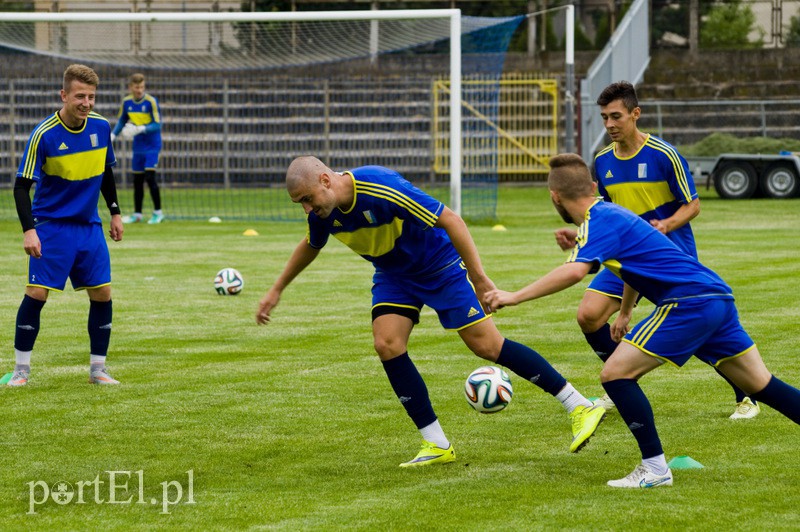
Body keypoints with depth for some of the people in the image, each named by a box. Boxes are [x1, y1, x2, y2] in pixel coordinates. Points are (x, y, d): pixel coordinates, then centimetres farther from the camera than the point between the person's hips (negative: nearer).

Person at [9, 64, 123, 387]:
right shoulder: (44, 135, -17)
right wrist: (29, 230, -24)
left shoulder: (101, 127, -2)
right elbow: (22, 185, -15)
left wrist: (115, 213, 16)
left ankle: (98, 369, 12)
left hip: (89, 226, 5)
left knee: (102, 294, 1)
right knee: (36, 293, -10)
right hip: (51, 224, -4)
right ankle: (21, 369, 1)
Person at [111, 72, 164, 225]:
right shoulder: (126, 102, 0)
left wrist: (141, 129, -29)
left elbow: (157, 125, -17)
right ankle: (137, 214, 20)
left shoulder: (151, 101, -15)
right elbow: (121, 121, 14)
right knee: (137, 180, 9)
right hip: (138, 146, 5)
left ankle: (158, 212, -5)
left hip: (152, 145, -5)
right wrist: (113, 135, 0)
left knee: (149, 176, -15)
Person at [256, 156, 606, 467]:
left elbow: (449, 219, -29)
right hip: (393, 276, 7)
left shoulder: (381, 188, -34)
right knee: (387, 344, -13)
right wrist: (277, 290, 19)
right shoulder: (323, 213, -12)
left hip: (440, 264, -7)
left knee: (486, 344, -10)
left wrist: (479, 278, -27)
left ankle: (581, 407, -2)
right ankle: (436, 445, -4)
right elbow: (310, 246, 14)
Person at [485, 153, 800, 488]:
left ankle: (655, 469, -6)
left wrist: (515, 297, -26)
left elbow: (575, 271, -29)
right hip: (717, 298, 10)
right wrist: (625, 312, 49)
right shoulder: (611, 214, 19)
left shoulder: (600, 221, -10)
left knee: (615, 374, -8)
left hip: (690, 302, -10)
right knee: (762, 386, 14)